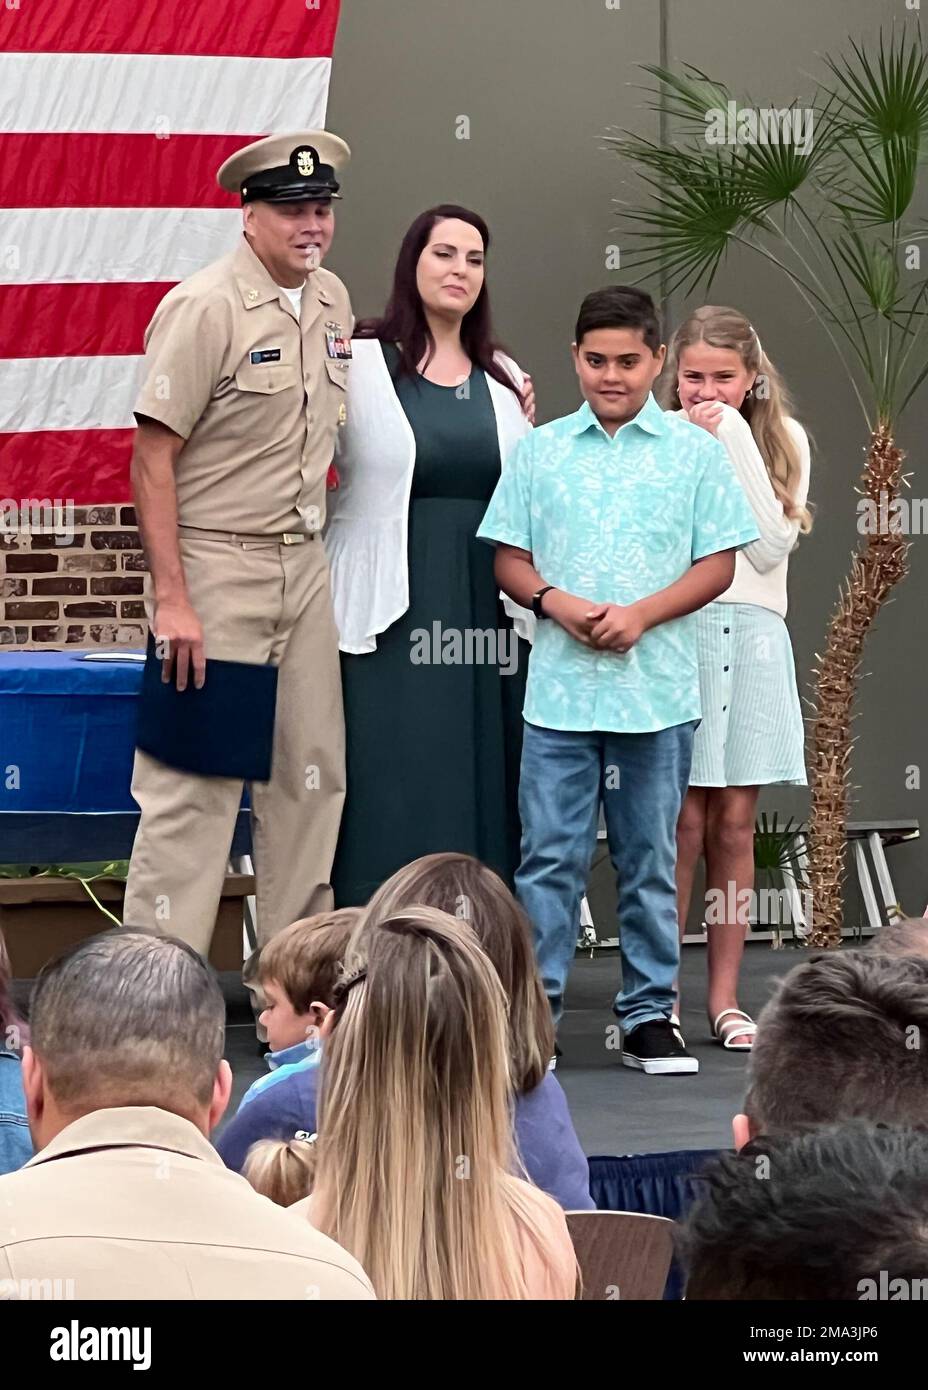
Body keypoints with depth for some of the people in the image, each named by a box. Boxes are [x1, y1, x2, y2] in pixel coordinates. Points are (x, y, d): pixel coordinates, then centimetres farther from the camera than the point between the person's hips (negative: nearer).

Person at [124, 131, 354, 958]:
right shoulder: (203, 308, -13)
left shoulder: (332, 301, 9)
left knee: (313, 776, 11)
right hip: (214, 568, -7)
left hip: (305, 569, 7)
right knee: (194, 786, -7)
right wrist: (171, 600, -20)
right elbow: (152, 460, -15)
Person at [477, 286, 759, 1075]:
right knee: (550, 854, 0)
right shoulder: (541, 450, 6)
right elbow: (509, 559, 7)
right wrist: (556, 602, -13)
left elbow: (717, 565, 1)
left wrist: (641, 614, -12)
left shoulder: (693, 453, 3)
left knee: (650, 860, 8)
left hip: (657, 691, 0)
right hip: (560, 689, 0)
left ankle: (650, 1014, 15)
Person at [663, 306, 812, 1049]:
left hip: (750, 636, 3)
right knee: (683, 820, -5)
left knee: (735, 820, 5)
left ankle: (725, 996, 12)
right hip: (673, 632, -2)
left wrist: (735, 445, -9)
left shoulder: (783, 441, 8)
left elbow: (772, 548, -5)